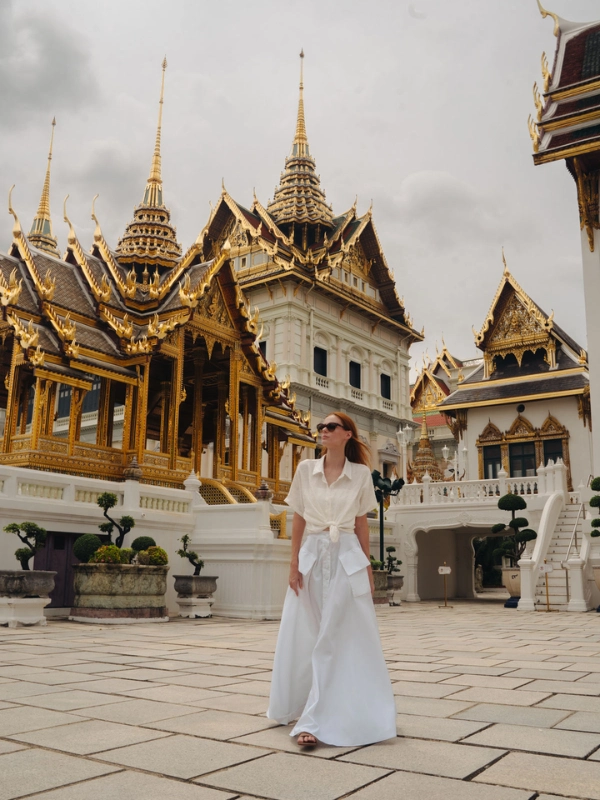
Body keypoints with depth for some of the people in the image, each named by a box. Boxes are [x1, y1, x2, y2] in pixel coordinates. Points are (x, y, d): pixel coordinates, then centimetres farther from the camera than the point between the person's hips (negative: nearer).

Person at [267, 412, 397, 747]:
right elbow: (298, 520, 5)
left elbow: (362, 523, 6)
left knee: (341, 638, -3)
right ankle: (298, 710, 29)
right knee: (305, 638, 10)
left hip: (347, 558, -1)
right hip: (312, 556, 2)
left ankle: (314, 719, 1)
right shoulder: (306, 469, 3)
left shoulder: (361, 474, 1)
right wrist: (294, 563, -1)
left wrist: (368, 567, 4)